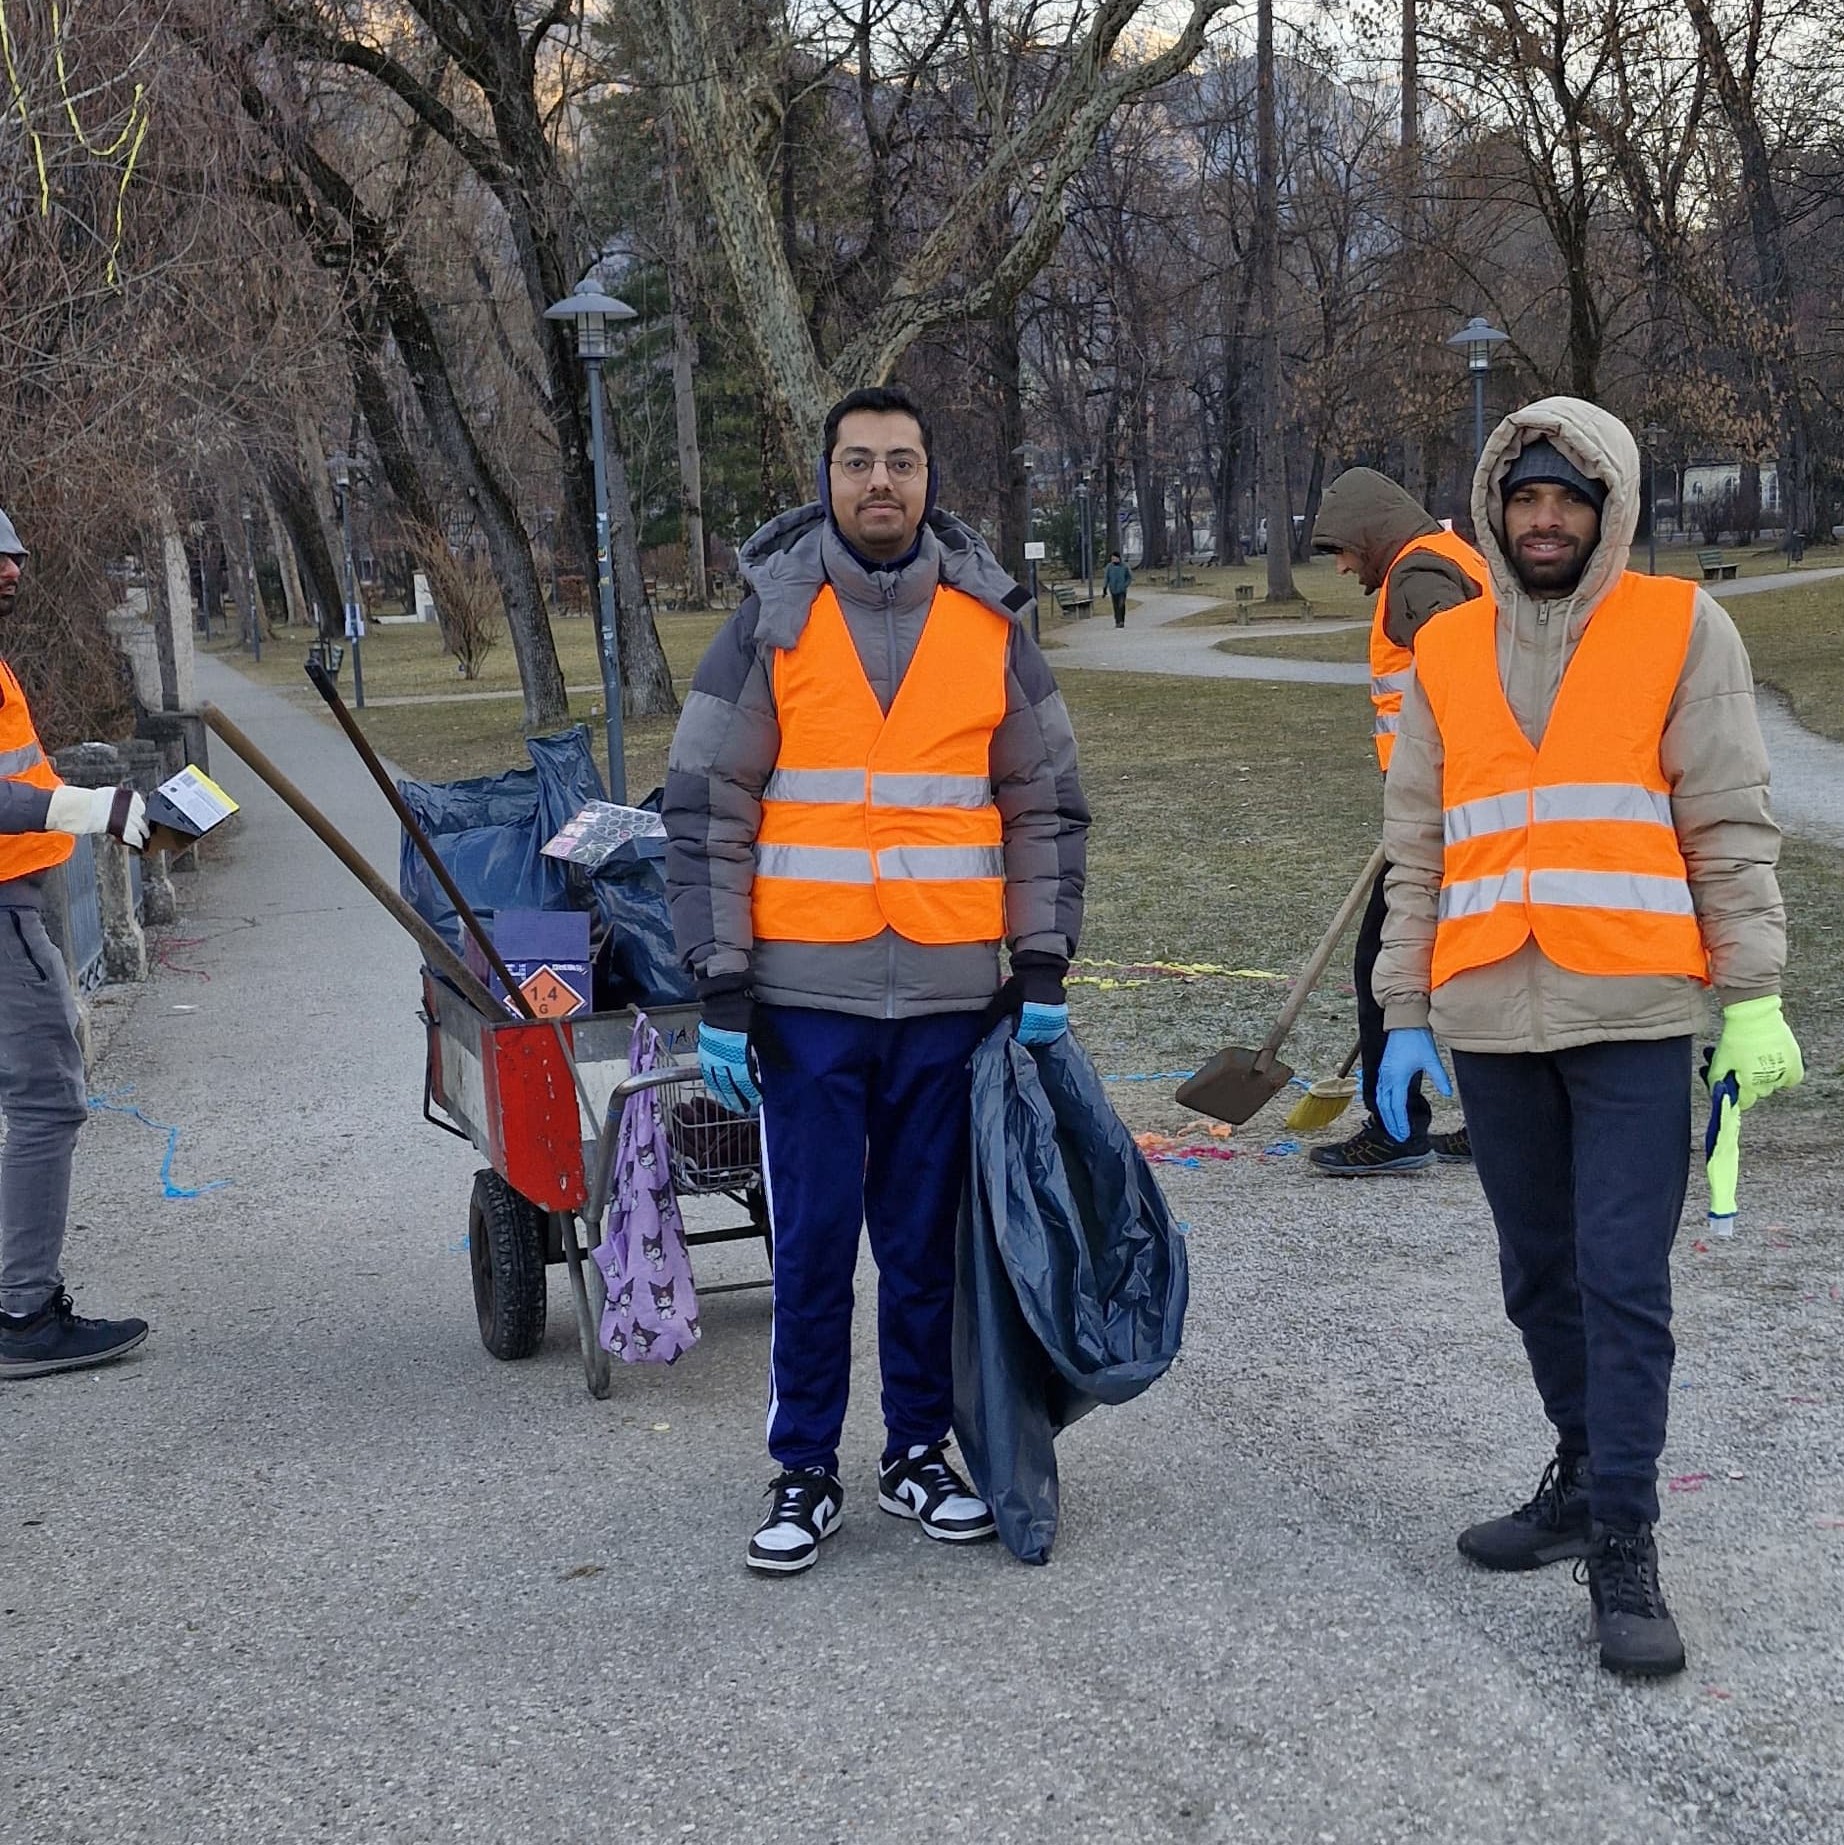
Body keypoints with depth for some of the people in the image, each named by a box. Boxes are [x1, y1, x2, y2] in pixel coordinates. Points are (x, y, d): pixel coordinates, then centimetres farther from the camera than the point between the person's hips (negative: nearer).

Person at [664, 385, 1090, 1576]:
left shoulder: (992, 622, 5)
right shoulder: (772, 621, 0)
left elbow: (1048, 805, 11)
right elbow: (705, 813, 0)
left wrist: (1044, 970, 3)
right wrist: (722, 990, -6)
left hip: (951, 994, 2)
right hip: (807, 993, -2)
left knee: (929, 1239, 9)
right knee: (812, 1241, 3)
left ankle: (921, 1452, 24)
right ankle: (806, 1472, 16)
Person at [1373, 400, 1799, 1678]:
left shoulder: (1682, 630, 0)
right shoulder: (1448, 653, 10)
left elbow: (1732, 830, -2)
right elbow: (1416, 853, 12)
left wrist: (1755, 1000, -7)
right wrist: (1406, 1017, 8)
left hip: (1633, 1018, -4)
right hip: (1492, 1023, 4)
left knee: (1625, 1283, -6)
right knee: (1540, 1275, 14)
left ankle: (1625, 1551, 1)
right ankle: (1586, 1482, 30)